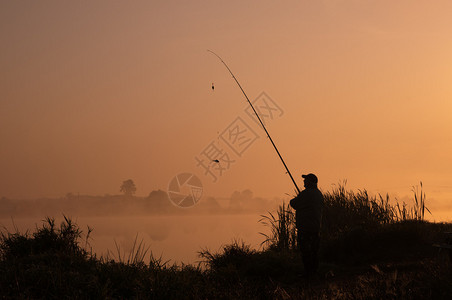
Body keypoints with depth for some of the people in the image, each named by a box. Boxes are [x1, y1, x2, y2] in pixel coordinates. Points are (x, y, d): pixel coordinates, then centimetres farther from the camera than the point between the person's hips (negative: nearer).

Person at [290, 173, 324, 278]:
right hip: (316, 226, 9)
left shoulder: (306, 194, -16)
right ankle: (314, 273, 19)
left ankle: (308, 274, -5)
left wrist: (293, 200, 11)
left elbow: (294, 204, -13)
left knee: (305, 251, -5)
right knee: (313, 251, 14)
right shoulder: (319, 194, 12)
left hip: (305, 227, -9)